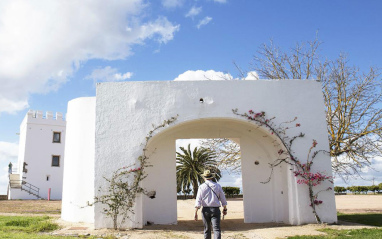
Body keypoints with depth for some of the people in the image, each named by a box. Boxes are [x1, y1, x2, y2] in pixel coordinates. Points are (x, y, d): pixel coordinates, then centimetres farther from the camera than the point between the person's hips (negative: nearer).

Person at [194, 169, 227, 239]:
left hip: (205, 210, 1)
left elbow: (198, 200, -6)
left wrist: (196, 213, -7)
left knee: (207, 229, 16)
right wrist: (225, 209, 21)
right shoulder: (217, 186, 4)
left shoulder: (201, 187, 0)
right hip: (215, 210, -1)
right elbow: (223, 199, 9)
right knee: (216, 229, -7)